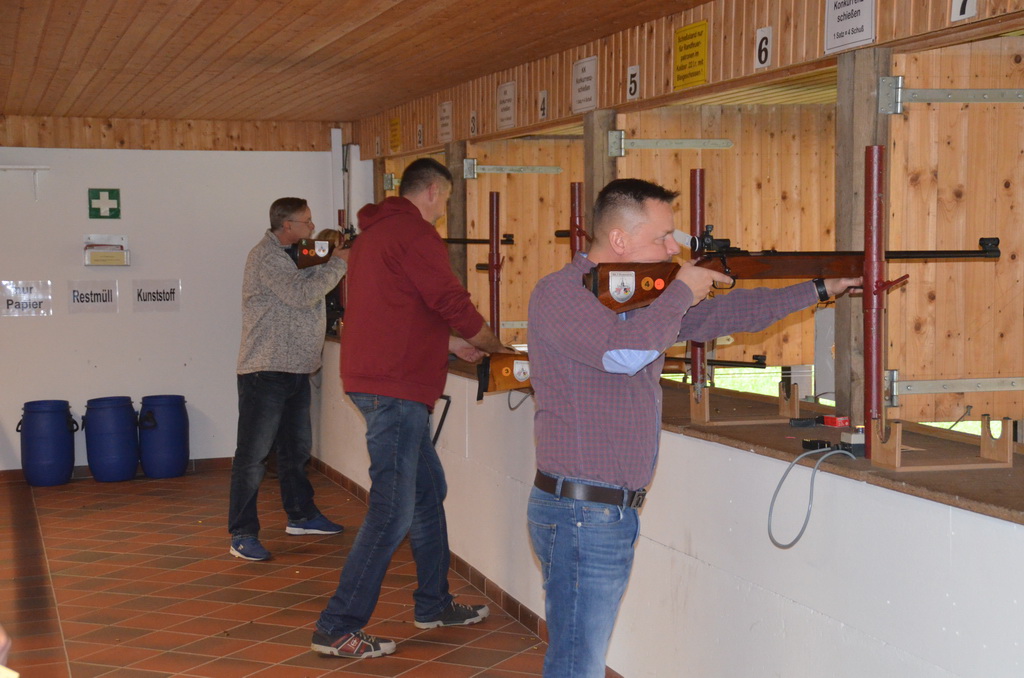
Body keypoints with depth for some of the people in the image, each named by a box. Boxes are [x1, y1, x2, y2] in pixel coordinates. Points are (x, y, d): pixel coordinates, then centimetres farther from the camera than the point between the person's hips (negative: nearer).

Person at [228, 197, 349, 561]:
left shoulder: (290, 256, 19)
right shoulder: (266, 256, -14)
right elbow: (303, 294, -22)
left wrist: (328, 260, 6)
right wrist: (338, 263, -14)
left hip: (295, 370, 10)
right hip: (266, 371, -10)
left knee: (296, 449, 20)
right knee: (253, 455, -6)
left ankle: (301, 514, 34)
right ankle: (242, 535, -3)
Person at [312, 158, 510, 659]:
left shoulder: (376, 231, 19)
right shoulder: (414, 233, -13)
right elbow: (454, 304, -12)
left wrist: (454, 344, 25)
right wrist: (493, 346, 6)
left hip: (377, 377, 11)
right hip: (394, 387, -11)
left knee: (428, 491, 19)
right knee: (393, 510, -8)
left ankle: (433, 604, 29)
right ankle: (337, 628, -4)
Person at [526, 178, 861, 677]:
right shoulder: (559, 293, -13)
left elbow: (721, 314, 21)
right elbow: (624, 351, -30)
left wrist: (820, 290, 20)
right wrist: (681, 292, -14)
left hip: (615, 512, 9)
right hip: (581, 511, -9)